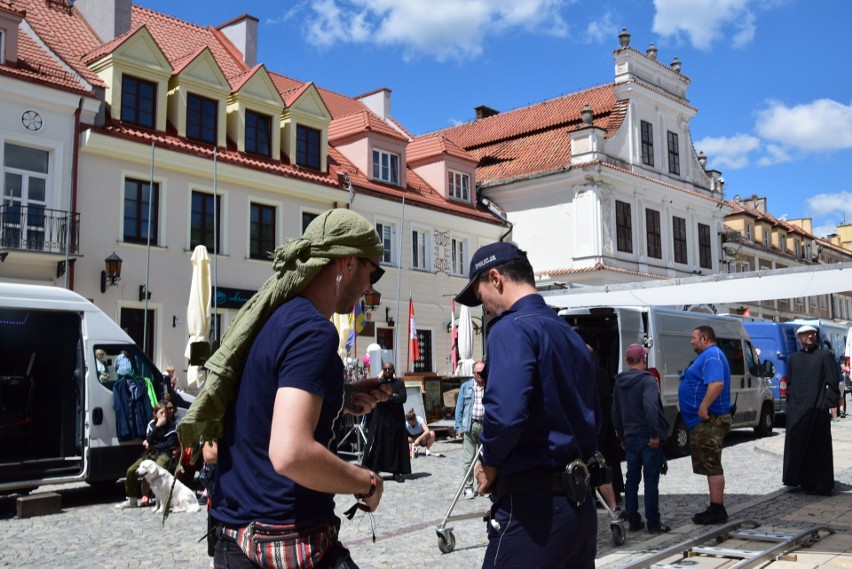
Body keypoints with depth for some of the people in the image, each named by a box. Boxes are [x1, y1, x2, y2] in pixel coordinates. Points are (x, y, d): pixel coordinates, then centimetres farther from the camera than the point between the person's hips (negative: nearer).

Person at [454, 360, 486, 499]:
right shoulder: (466, 387, 8)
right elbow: (459, 408, 6)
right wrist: (459, 428, 0)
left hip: (486, 426, 1)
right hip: (470, 425, -1)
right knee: (469, 459, -1)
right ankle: (468, 487, 6)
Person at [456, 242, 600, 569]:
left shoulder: (511, 328, -13)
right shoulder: (569, 333, 15)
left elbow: (505, 414, -27)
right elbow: (592, 418, 18)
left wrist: (490, 462, -10)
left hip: (534, 506, -9)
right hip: (580, 502, 9)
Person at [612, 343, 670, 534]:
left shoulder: (619, 383, 10)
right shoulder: (647, 380, -12)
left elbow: (615, 412, 16)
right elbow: (650, 407, -27)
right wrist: (655, 434, -22)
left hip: (630, 437, 6)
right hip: (648, 438, -6)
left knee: (632, 480, 11)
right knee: (651, 481, -1)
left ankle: (633, 521, 16)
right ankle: (653, 523, 3)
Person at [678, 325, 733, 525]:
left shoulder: (712, 355, -15)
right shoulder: (707, 356, 19)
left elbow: (717, 383, -30)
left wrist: (703, 407, -30)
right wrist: (701, 410, 24)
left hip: (709, 420, -11)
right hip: (704, 421, 11)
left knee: (712, 466, -7)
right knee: (710, 465, 14)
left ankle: (717, 510, -3)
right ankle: (715, 508, 21)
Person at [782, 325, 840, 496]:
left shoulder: (825, 355, 0)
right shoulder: (793, 358, 15)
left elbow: (833, 382, -4)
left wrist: (827, 403, -11)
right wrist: (790, 401, 10)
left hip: (817, 410, -5)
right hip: (796, 411, 5)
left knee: (818, 448, -1)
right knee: (796, 446, 7)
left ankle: (820, 484, 6)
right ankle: (800, 478, 17)